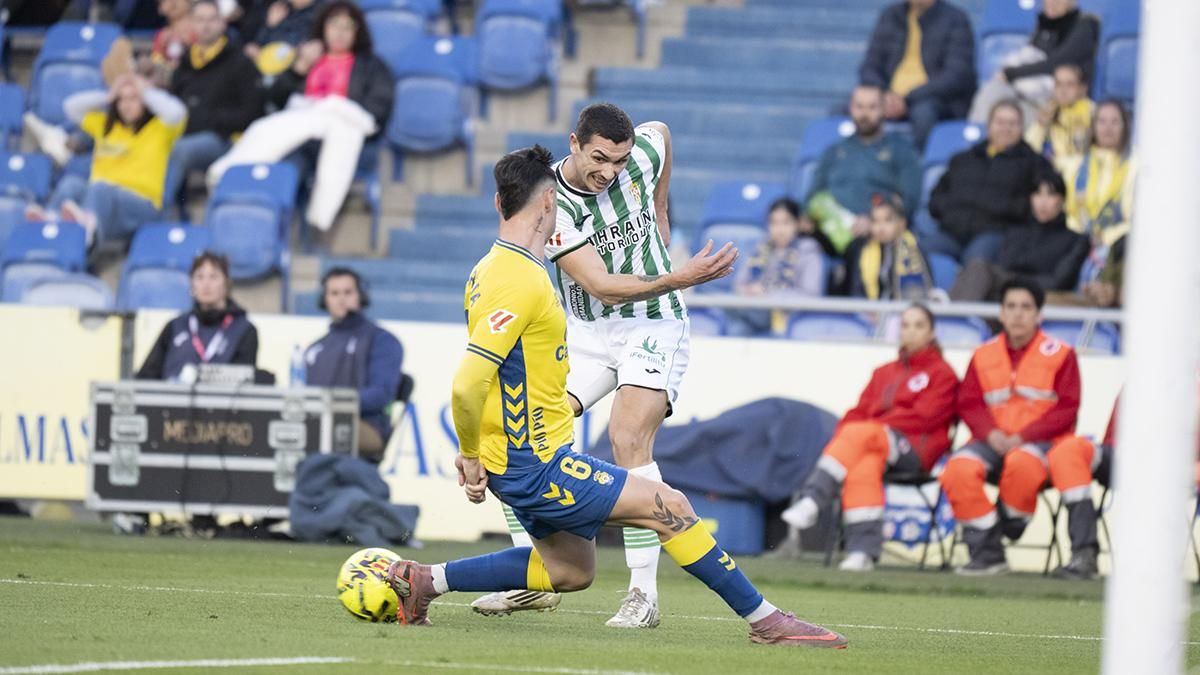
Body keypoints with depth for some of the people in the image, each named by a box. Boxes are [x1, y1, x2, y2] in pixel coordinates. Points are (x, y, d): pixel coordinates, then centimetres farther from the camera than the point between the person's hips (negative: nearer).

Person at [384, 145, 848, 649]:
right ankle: (765, 620, -1)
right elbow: (467, 384, -27)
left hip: (523, 456, 10)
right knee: (669, 506, -6)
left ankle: (425, 580, 18)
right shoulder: (522, 282, -22)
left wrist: (474, 451, 15)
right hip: (535, 466, -10)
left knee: (572, 571, 21)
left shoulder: (491, 269, 10)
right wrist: (471, 456, -14)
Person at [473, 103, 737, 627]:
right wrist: (678, 279, -37)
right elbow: (604, 288, -26)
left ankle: (644, 593, -22)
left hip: (653, 326, -2)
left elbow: (661, 131, 16)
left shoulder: (642, 154, -13)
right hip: (583, 332, 2)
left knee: (628, 439, -24)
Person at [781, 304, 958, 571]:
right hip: (874, 448, 4)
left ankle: (811, 501, -42)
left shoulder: (941, 373, 9)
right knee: (863, 468, -33)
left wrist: (875, 427, -10)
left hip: (915, 448, -4)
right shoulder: (883, 373, 26)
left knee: (859, 434, -33)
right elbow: (858, 413, 18)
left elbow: (922, 416, -4)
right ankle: (864, 550, -43)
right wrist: (840, 441, -4)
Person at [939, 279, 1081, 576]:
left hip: (1040, 442, -3)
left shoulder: (1060, 355, 2)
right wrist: (990, 434, -11)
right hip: (994, 441, 4)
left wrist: (1024, 437, -15)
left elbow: (1066, 409, -4)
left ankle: (1010, 525, -11)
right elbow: (969, 404, 10)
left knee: (1022, 463, -40)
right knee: (958, 468, -28)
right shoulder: (984, 356, 14)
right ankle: (986, 550, -21)